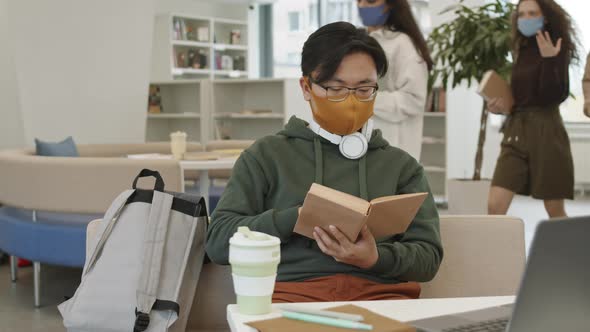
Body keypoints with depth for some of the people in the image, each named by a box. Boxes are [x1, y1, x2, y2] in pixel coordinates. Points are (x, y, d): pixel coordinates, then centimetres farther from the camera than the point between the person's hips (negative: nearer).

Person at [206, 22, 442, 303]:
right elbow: (219, 240, 6)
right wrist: (298, 216, -8)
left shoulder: (402, 165, 19)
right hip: (289, 289, -1)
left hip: (379, 292, 2)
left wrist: (376, 258, -11)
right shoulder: (266, 155, 14)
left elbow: (428, 254, 11)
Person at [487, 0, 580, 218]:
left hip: (546, 133, -5)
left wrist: (550, 60, -24)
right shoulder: (521, 50, 13)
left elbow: (555, 96, -15)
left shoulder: (557, 49, -4)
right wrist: (501, 106, 1)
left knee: (554, 211, 6)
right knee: (494, 206, -8)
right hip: (515, 131, 5)